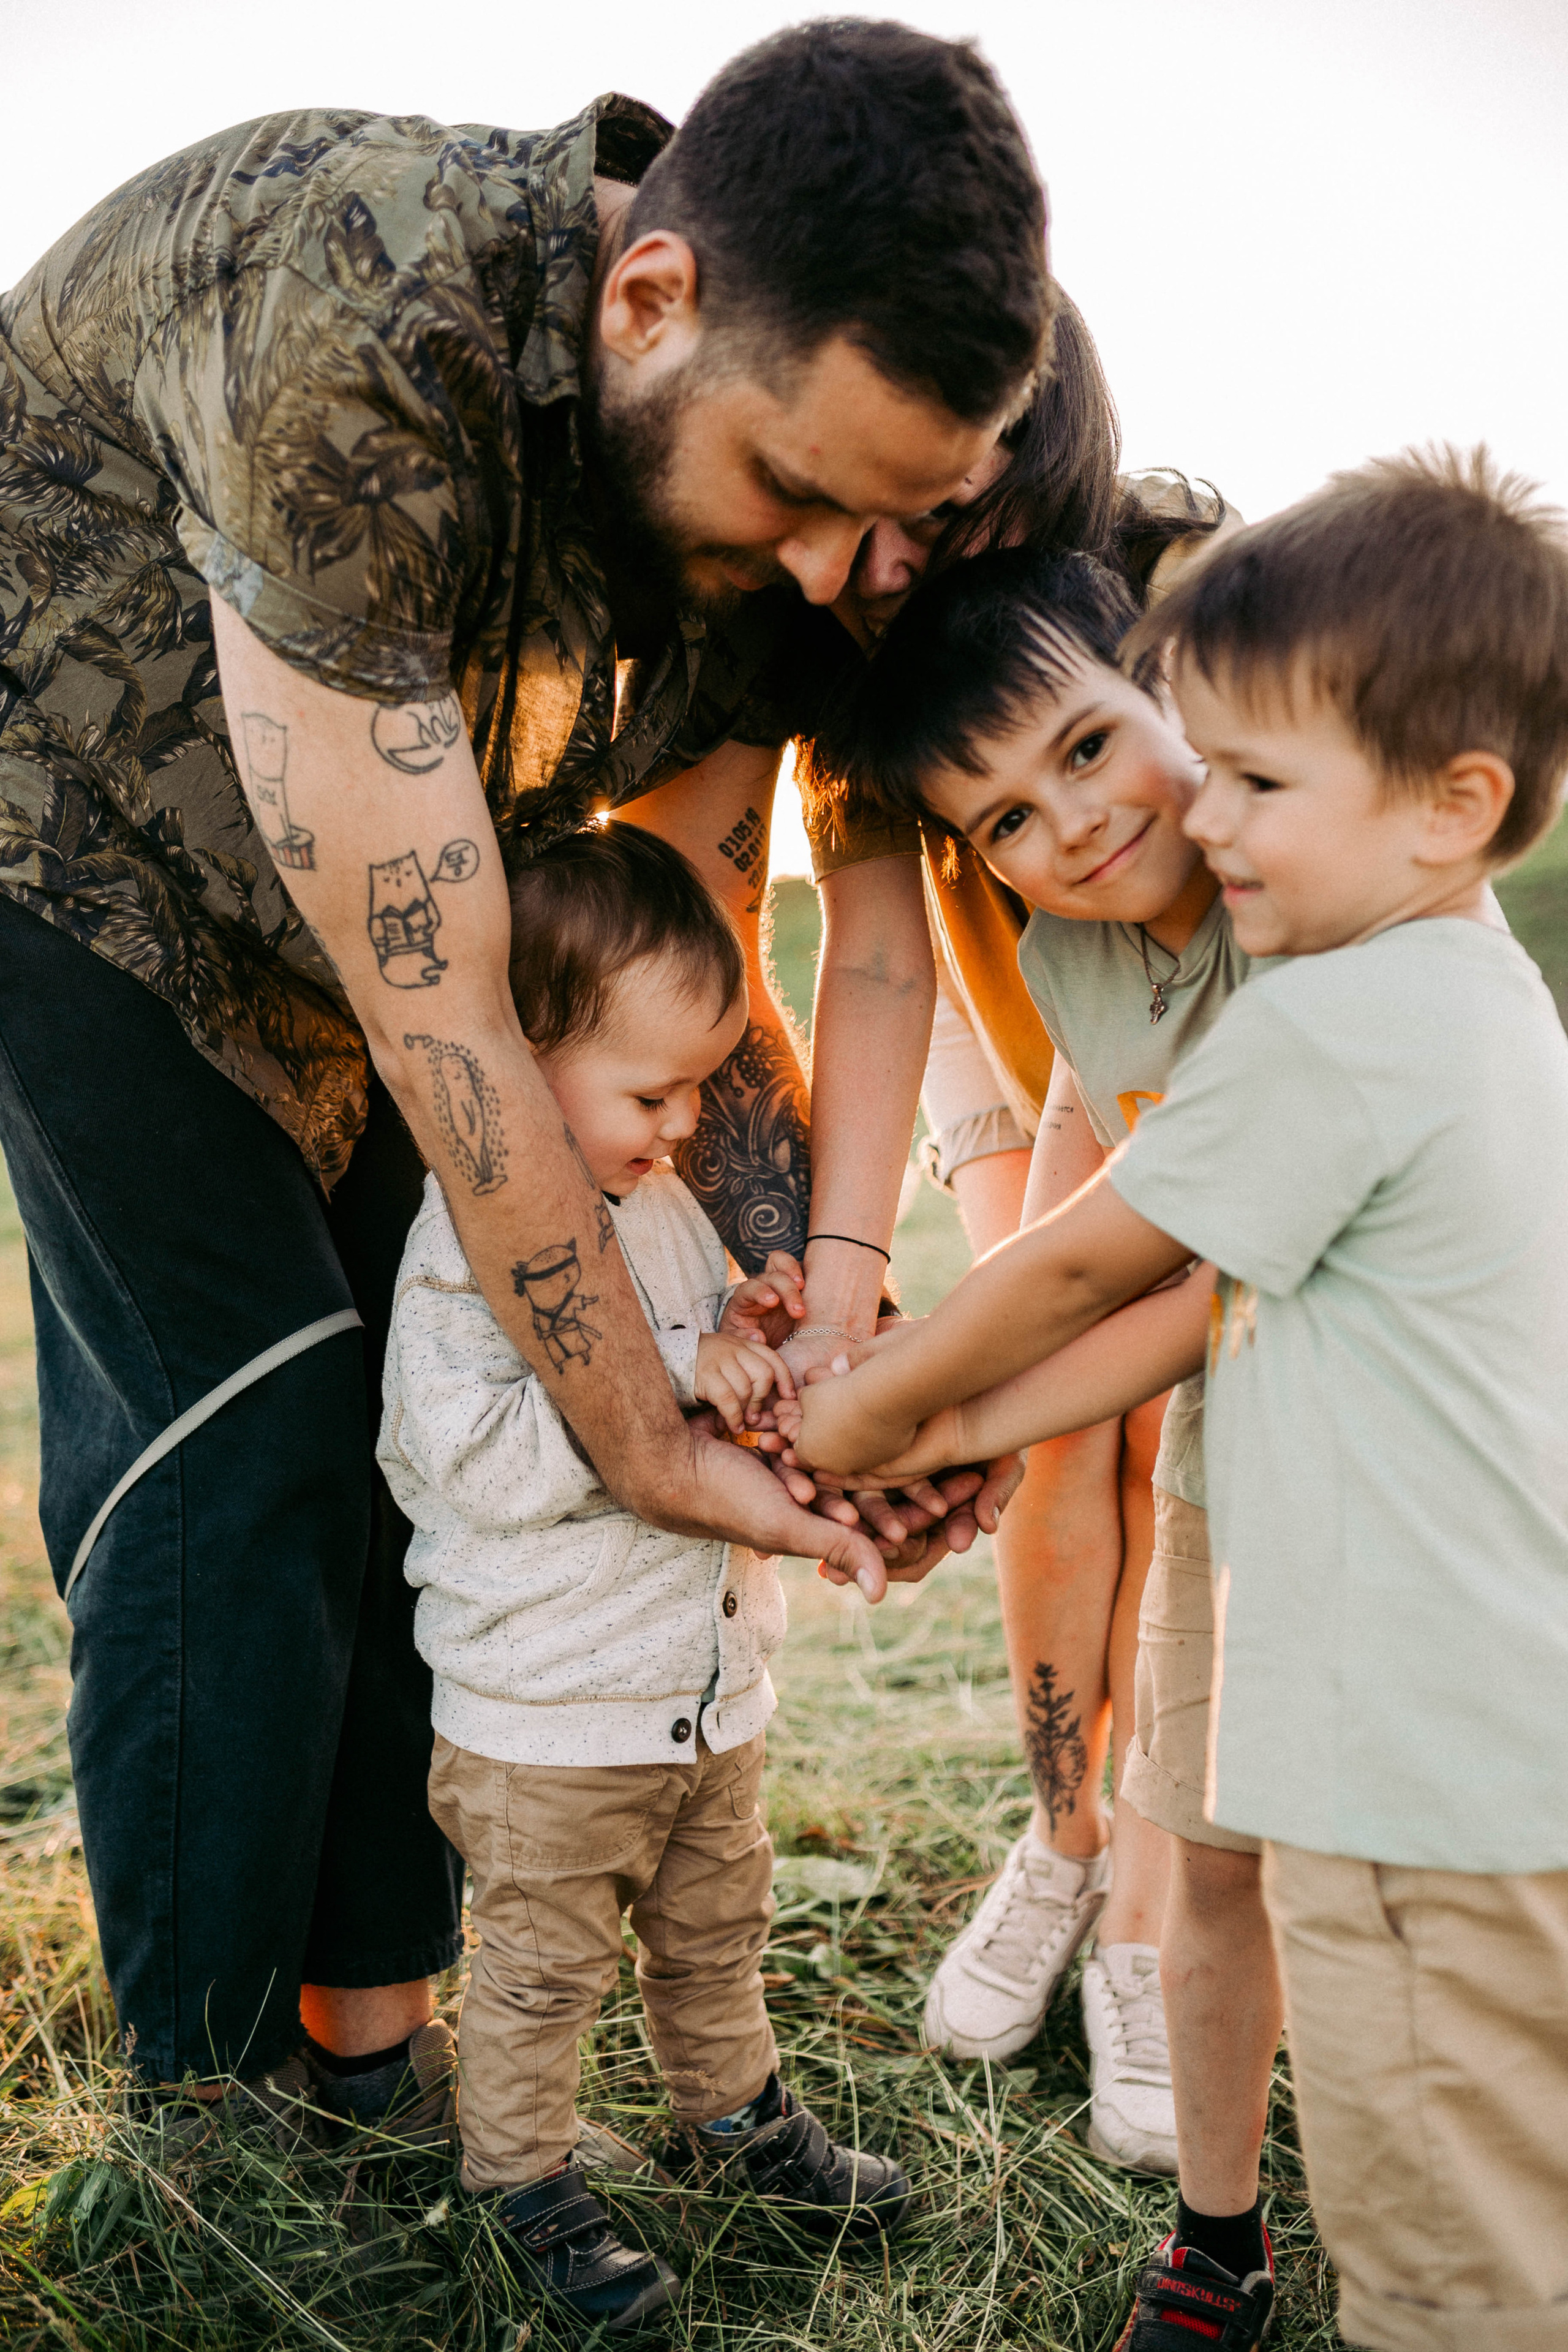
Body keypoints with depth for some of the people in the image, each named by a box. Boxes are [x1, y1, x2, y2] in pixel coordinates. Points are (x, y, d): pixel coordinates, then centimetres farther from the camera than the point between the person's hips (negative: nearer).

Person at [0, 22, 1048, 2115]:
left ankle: (372, 2020, 15)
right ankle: (196, 2102, 5)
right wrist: (645, 1443, -28)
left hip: (372, 896, 6)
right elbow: (440, 1015, -37)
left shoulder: (759, 485, -17)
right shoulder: (353, 332, -40)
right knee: (244, 1415, -14)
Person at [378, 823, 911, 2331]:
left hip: (710, 1678, 8)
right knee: (541, 1964, 10)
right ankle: (523, 2183, 31)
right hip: (542, 1710, -7)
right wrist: (668, 1384, -31)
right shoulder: (468, 1236, -21)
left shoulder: (665, 1205, 4)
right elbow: (475, 1456, -29)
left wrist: (754, 1332, -6)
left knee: (716, 1924, 25)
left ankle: (736, 2112, 46)